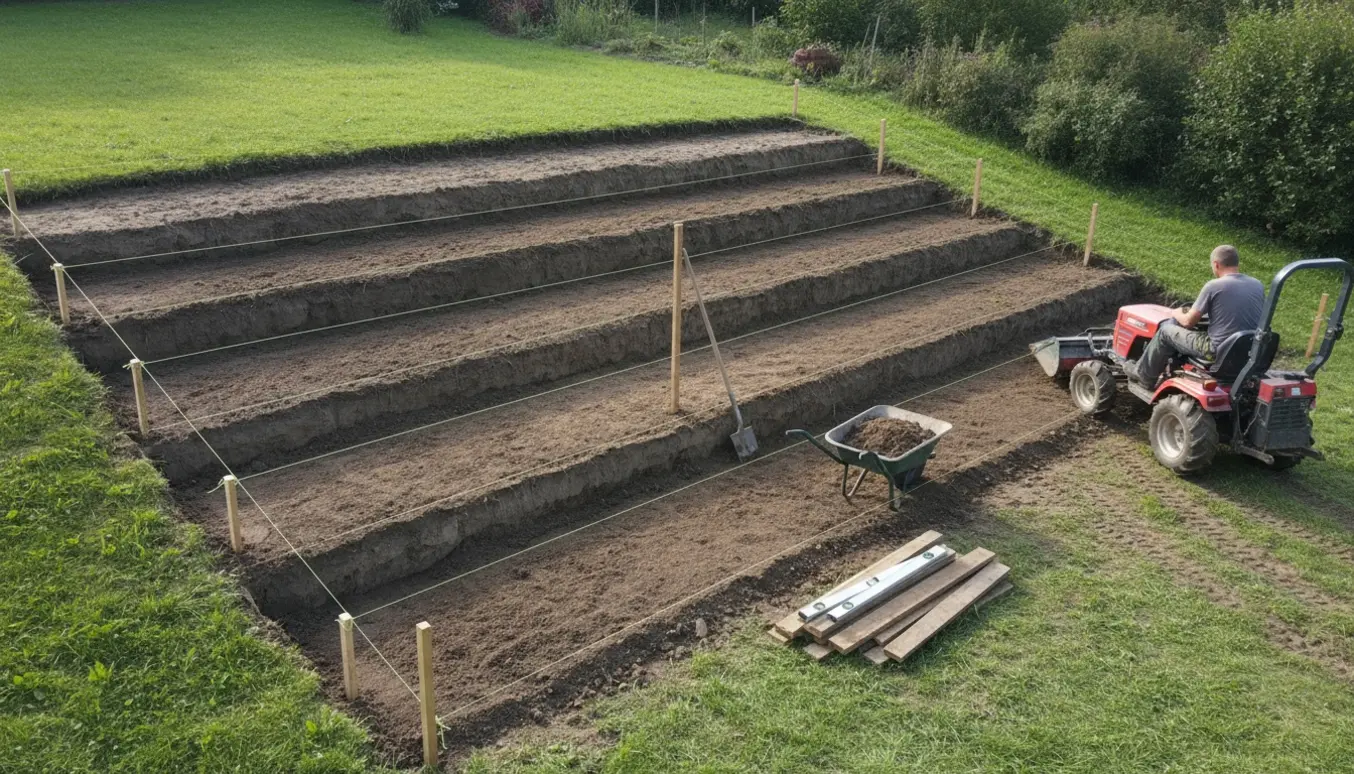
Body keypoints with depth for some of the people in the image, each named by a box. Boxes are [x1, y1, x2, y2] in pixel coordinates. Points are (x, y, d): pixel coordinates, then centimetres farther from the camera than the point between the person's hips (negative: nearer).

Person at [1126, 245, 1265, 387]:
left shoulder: (1214, 286, -14)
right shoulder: (1258, 285, 4)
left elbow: (1188, 322, -6)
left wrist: (1177, 314, 17)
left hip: (1220, 353, -6)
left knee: (1166, 330, 13)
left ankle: (1143, 374, 30)